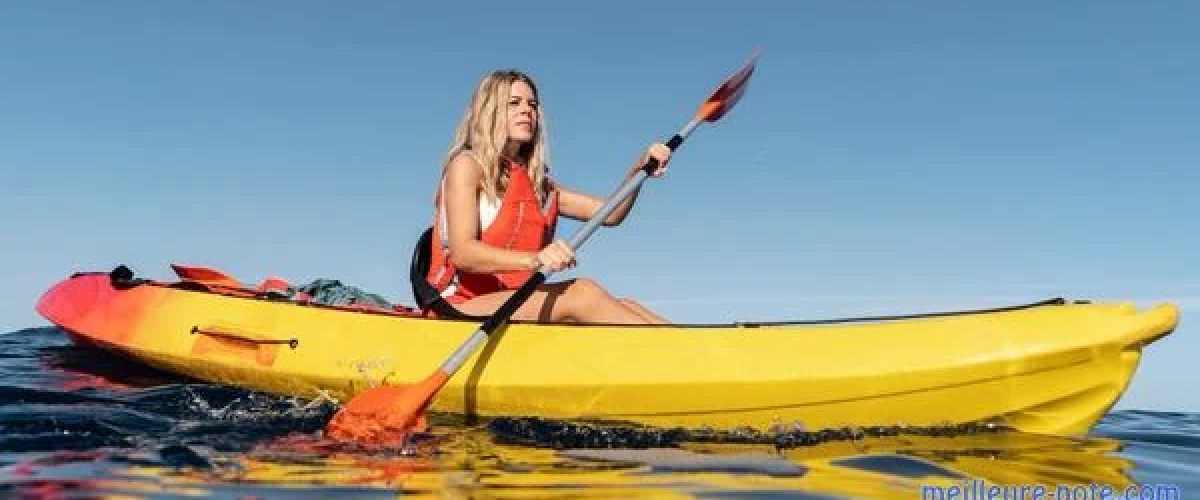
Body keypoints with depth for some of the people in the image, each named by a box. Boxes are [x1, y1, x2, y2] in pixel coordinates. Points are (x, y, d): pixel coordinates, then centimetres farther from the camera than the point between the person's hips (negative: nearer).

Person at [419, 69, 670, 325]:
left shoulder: (536, 182, 19)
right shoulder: (467, 164, -1)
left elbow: (609, 213, 12)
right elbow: (462, 253, -17)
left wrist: (639, 169, -7)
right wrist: (534, 259, -34)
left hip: (517, 309, 7)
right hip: (460, 308, -6)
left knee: (623, 308, -17)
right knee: (582, 292, -27)